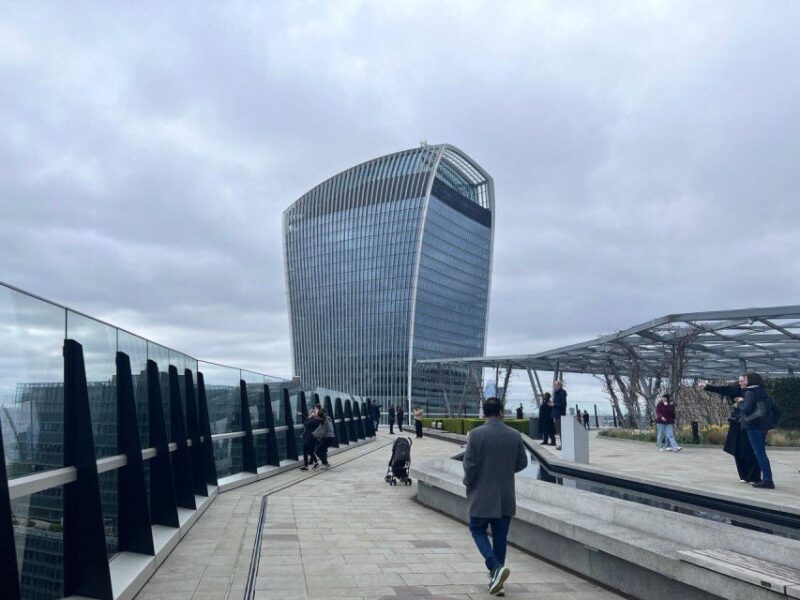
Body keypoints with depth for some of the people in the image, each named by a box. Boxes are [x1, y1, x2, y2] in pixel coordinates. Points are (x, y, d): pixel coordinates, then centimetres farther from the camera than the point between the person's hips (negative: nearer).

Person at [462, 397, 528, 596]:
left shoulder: (476, 434, -13)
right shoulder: (515, 435, -2)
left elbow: (469, 464, -13)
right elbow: (522, 463, 7)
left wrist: (468, 482, 5)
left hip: (482, 496, -3)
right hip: (506, 497, 3)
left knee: (478, 530, 12)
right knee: (500, 536, 13)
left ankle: (496, 567, -8)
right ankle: (496, 578, 18)